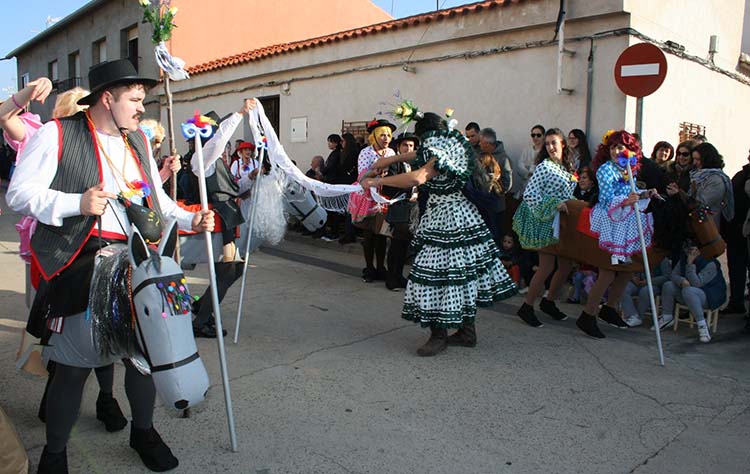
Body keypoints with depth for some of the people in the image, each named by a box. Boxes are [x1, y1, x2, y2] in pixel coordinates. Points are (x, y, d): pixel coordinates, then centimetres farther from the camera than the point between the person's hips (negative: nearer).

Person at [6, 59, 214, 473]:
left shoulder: (139, 141, 16)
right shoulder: (57, 134, -3)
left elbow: (156, 198, 20)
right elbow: (19, 193, -8)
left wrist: (189, 221, 4)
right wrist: (76, 203, -23)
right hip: (81, 266, -5)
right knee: (74, 365, 2)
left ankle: (143, 431, 35)